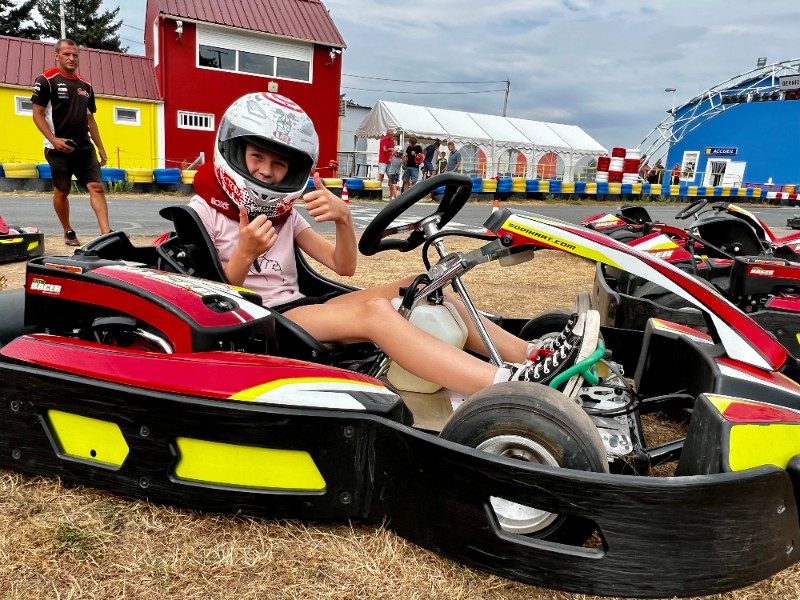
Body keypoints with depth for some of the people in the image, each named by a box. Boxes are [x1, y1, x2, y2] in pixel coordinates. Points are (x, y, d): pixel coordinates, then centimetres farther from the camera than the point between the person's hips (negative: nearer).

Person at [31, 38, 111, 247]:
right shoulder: (46, 80, -2)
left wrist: (101, 148, 14)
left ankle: (107, 234, -16)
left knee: (97, 187, -9)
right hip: (59, 148, -4)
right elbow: (38, 114, -6)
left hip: (85, 147, 5)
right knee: (62, 191, 5)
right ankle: (68, 232, 21)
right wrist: (53, 140, -20)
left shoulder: (86, 85, 15)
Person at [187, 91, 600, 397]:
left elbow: (343, 266, 7)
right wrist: (245, 253, -24)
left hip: (299, 309, 7)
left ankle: (534, 356, -18)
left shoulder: (283, 212, 16)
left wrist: (343, 219, -12)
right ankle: (516, 387, -45)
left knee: (417, 288, -10)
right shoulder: (205, 210, 0)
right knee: (373, 311, -32)